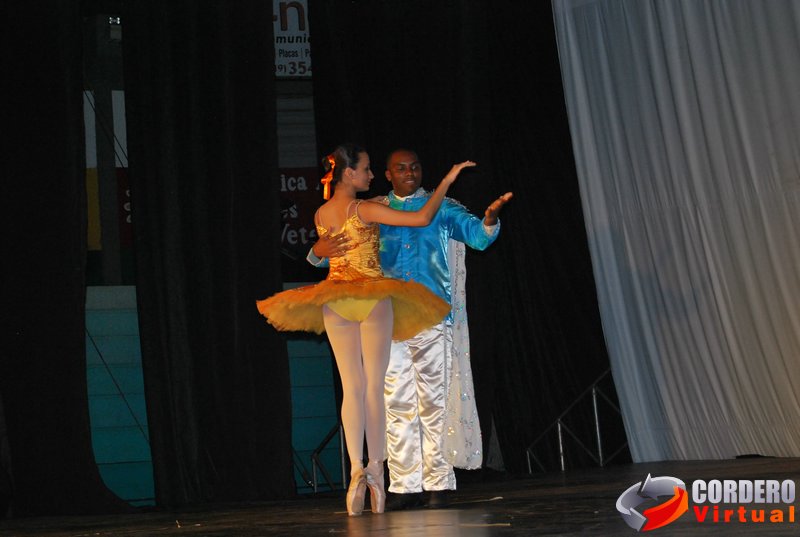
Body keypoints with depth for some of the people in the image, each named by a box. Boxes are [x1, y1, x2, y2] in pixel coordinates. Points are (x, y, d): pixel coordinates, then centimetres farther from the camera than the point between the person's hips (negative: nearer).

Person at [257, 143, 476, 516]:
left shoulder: (321, 215, 7)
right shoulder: (365, 210, -10)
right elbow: (422, 218, -13)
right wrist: (447, 181, -2)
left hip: (336, 302, 4)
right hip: (373, 297, -4)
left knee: (351, 387, 0)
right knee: (374, 386, 2)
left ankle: (357, 469, -16)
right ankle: (376, 469, 0)